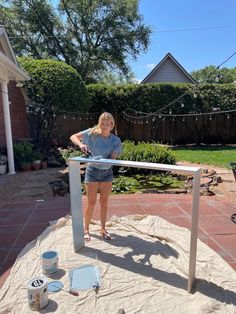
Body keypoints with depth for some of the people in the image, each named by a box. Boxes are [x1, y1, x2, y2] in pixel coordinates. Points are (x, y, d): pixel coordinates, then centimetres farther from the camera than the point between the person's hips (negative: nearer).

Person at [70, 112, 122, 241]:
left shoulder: (115, 140, -8)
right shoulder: (92, 133, -11)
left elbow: (113, 158, -11)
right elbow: (73, 137, -9)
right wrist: (81, 144, -29)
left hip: (107, 172, 2)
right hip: (92, 171, -2)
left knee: (104, 202, 12)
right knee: (91, 203, 3)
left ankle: (103, 229, 29)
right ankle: (86, 229, 23)